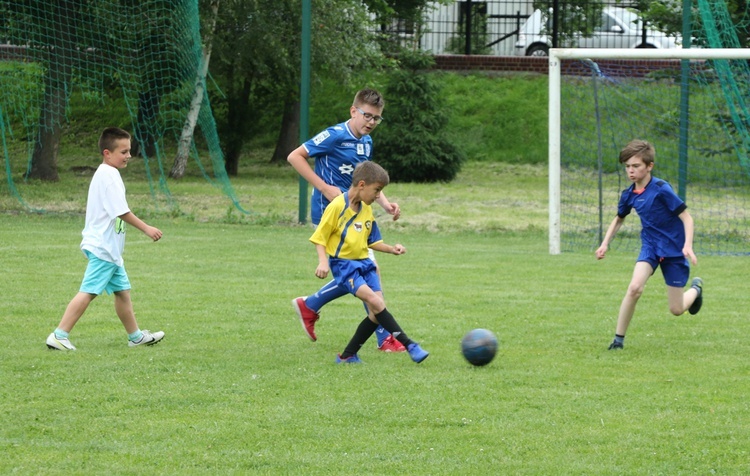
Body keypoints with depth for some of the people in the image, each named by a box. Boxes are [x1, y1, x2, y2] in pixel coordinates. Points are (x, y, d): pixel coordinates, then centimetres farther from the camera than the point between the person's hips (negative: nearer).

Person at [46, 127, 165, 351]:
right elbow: (122, 211, -20)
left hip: (109, 248, 11)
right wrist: (146, 228, -14)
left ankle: (136, 336, 27)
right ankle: (59, 336, -14)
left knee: (122, 290, 17)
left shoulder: (105, 174, 16)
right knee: (88, 292, -12)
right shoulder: (109, 176, -16)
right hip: (103, 248, -11)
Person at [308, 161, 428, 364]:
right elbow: (319, 237, -10)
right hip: (343, 264, -8)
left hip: (363, 263, 8)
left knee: (376, 313, -4)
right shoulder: (337, 206, -12)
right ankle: (409, 345, -24)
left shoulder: (366, 210, 10)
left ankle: (348, 355, 6)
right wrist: (323, 261, -23)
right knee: (375, 301, -23)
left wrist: (390, 249, 5)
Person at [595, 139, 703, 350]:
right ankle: (618, 338, -12)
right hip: (650, 246, 4)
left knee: (676, 309, 3)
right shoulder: (628, 195, -3)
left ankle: (696, 288, 38)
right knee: (635, 288, -24)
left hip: (674, 250, -4)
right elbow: (619, 219, 18)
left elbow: (686, 217, -17)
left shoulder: (661, 189, -21)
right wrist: (605, 243, 9)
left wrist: (688, 245, -29)